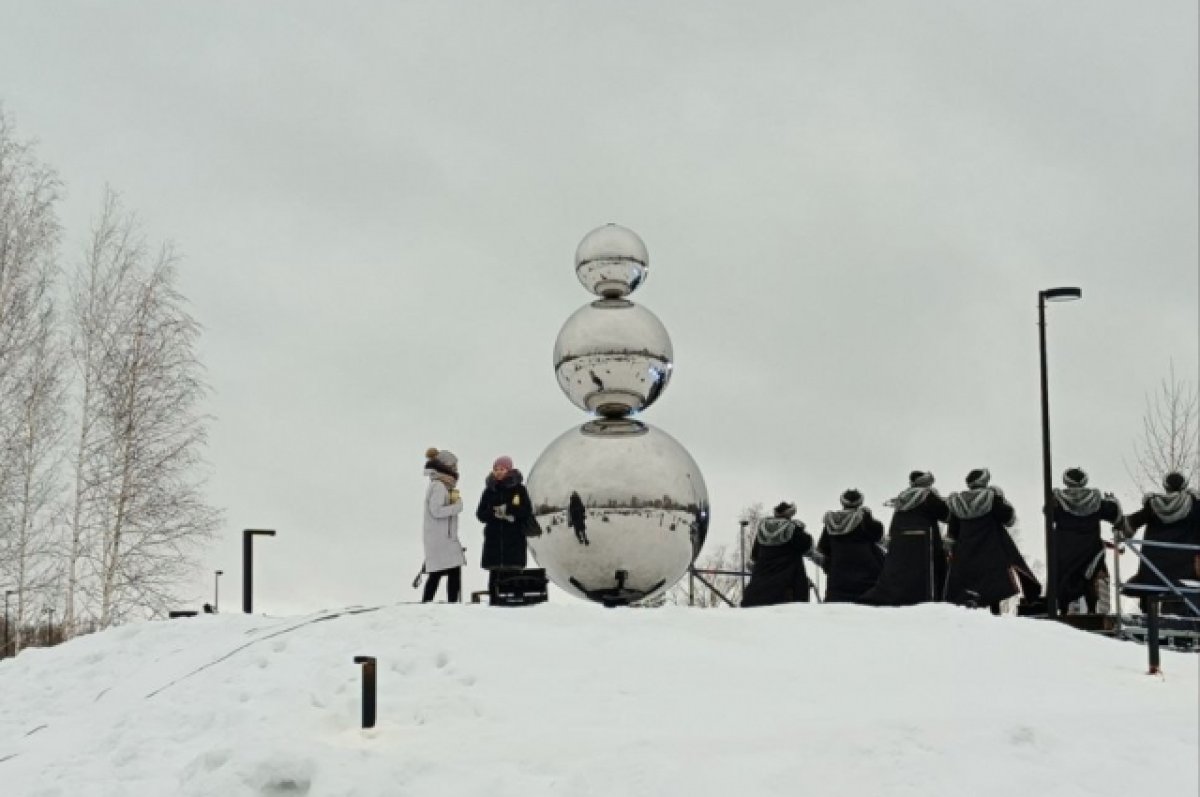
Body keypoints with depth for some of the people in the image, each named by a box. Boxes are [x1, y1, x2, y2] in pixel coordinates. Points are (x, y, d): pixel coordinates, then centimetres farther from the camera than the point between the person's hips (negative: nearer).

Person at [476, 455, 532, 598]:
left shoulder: (519, 489, 3)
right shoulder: (489, 490, 11)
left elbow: (527, 512, -3)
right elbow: (480, 514, 8)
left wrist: (508, 509, -14)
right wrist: (495, 513, -11)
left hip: (514, 538, -2)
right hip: (494, 538, 2)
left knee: (514, 570, -9)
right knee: (494, 571, -2)